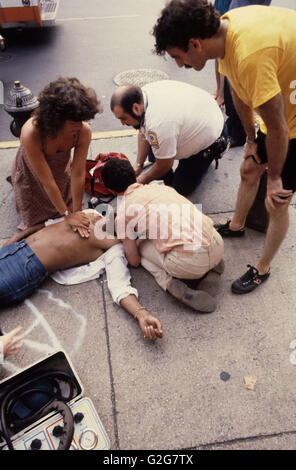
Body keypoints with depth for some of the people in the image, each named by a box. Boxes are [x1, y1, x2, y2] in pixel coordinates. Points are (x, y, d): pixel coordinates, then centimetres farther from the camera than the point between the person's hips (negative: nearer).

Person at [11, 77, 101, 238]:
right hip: (31, 173, -2)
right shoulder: (31, 134, -43)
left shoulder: (84, 131, -34)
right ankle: (15, 181, 37)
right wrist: (67, 214, -28)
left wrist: (76, 211, -21)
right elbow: (47, 181, -36)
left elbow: (78, 175, -27)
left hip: (61, 167, 3)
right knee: (36, 220, 18)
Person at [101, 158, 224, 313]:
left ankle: (169, 282, -1)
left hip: (190, 263, -6)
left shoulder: (123, 213, 4)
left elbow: (134, 262, 15)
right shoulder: (159, 186, 19)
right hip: (218, 245, 6)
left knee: (141, 245, 22)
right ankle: (210, 265, 16)